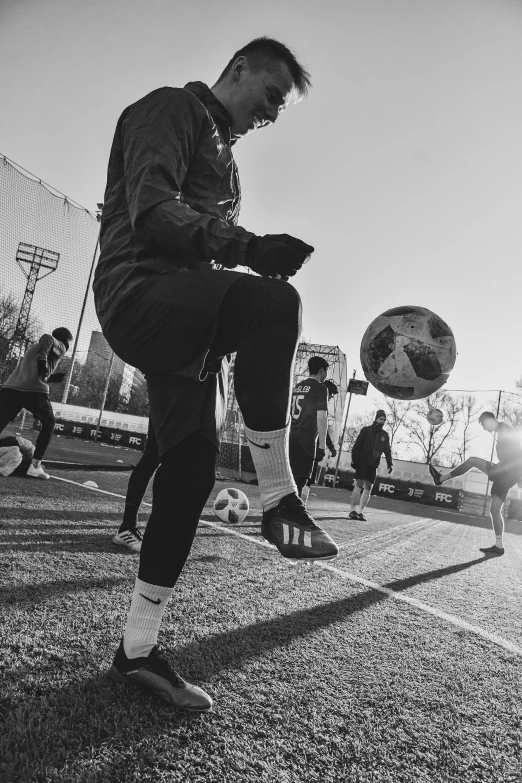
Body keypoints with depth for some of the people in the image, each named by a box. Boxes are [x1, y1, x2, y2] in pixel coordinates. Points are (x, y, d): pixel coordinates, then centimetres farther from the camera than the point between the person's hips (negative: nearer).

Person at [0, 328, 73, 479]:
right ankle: (35, 465, 9)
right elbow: (47, 338, -14)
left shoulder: (34, 347, 32)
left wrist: (51, 377, 35)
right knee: (48, 424, 16)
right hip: (34, 391, -6)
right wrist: (42, 360, -25)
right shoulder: (60, 347, 10)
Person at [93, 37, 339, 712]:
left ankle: (137, 650, 10)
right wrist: (247, 246, -28)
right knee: (274, 301, -34)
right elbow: (152, 211, -15)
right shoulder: (170, 110, 5)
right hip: (140, 293, -8)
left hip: (188, 324, 9)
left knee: (191, 473, 0)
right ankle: (278, 501, -23)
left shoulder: (223, 155, 32)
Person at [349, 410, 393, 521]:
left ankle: (360, 511, 6)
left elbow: (387, 450, 15)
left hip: (373, 465, 4)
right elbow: (357, 445, -3)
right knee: (359, 484, -9)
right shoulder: (366, 430, 0)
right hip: (362, 462, -4)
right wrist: (354, 459, -10)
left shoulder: (384, 435, 12)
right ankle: (353, 510, -5)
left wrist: (390, 463, 6)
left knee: (368, 487, 1)